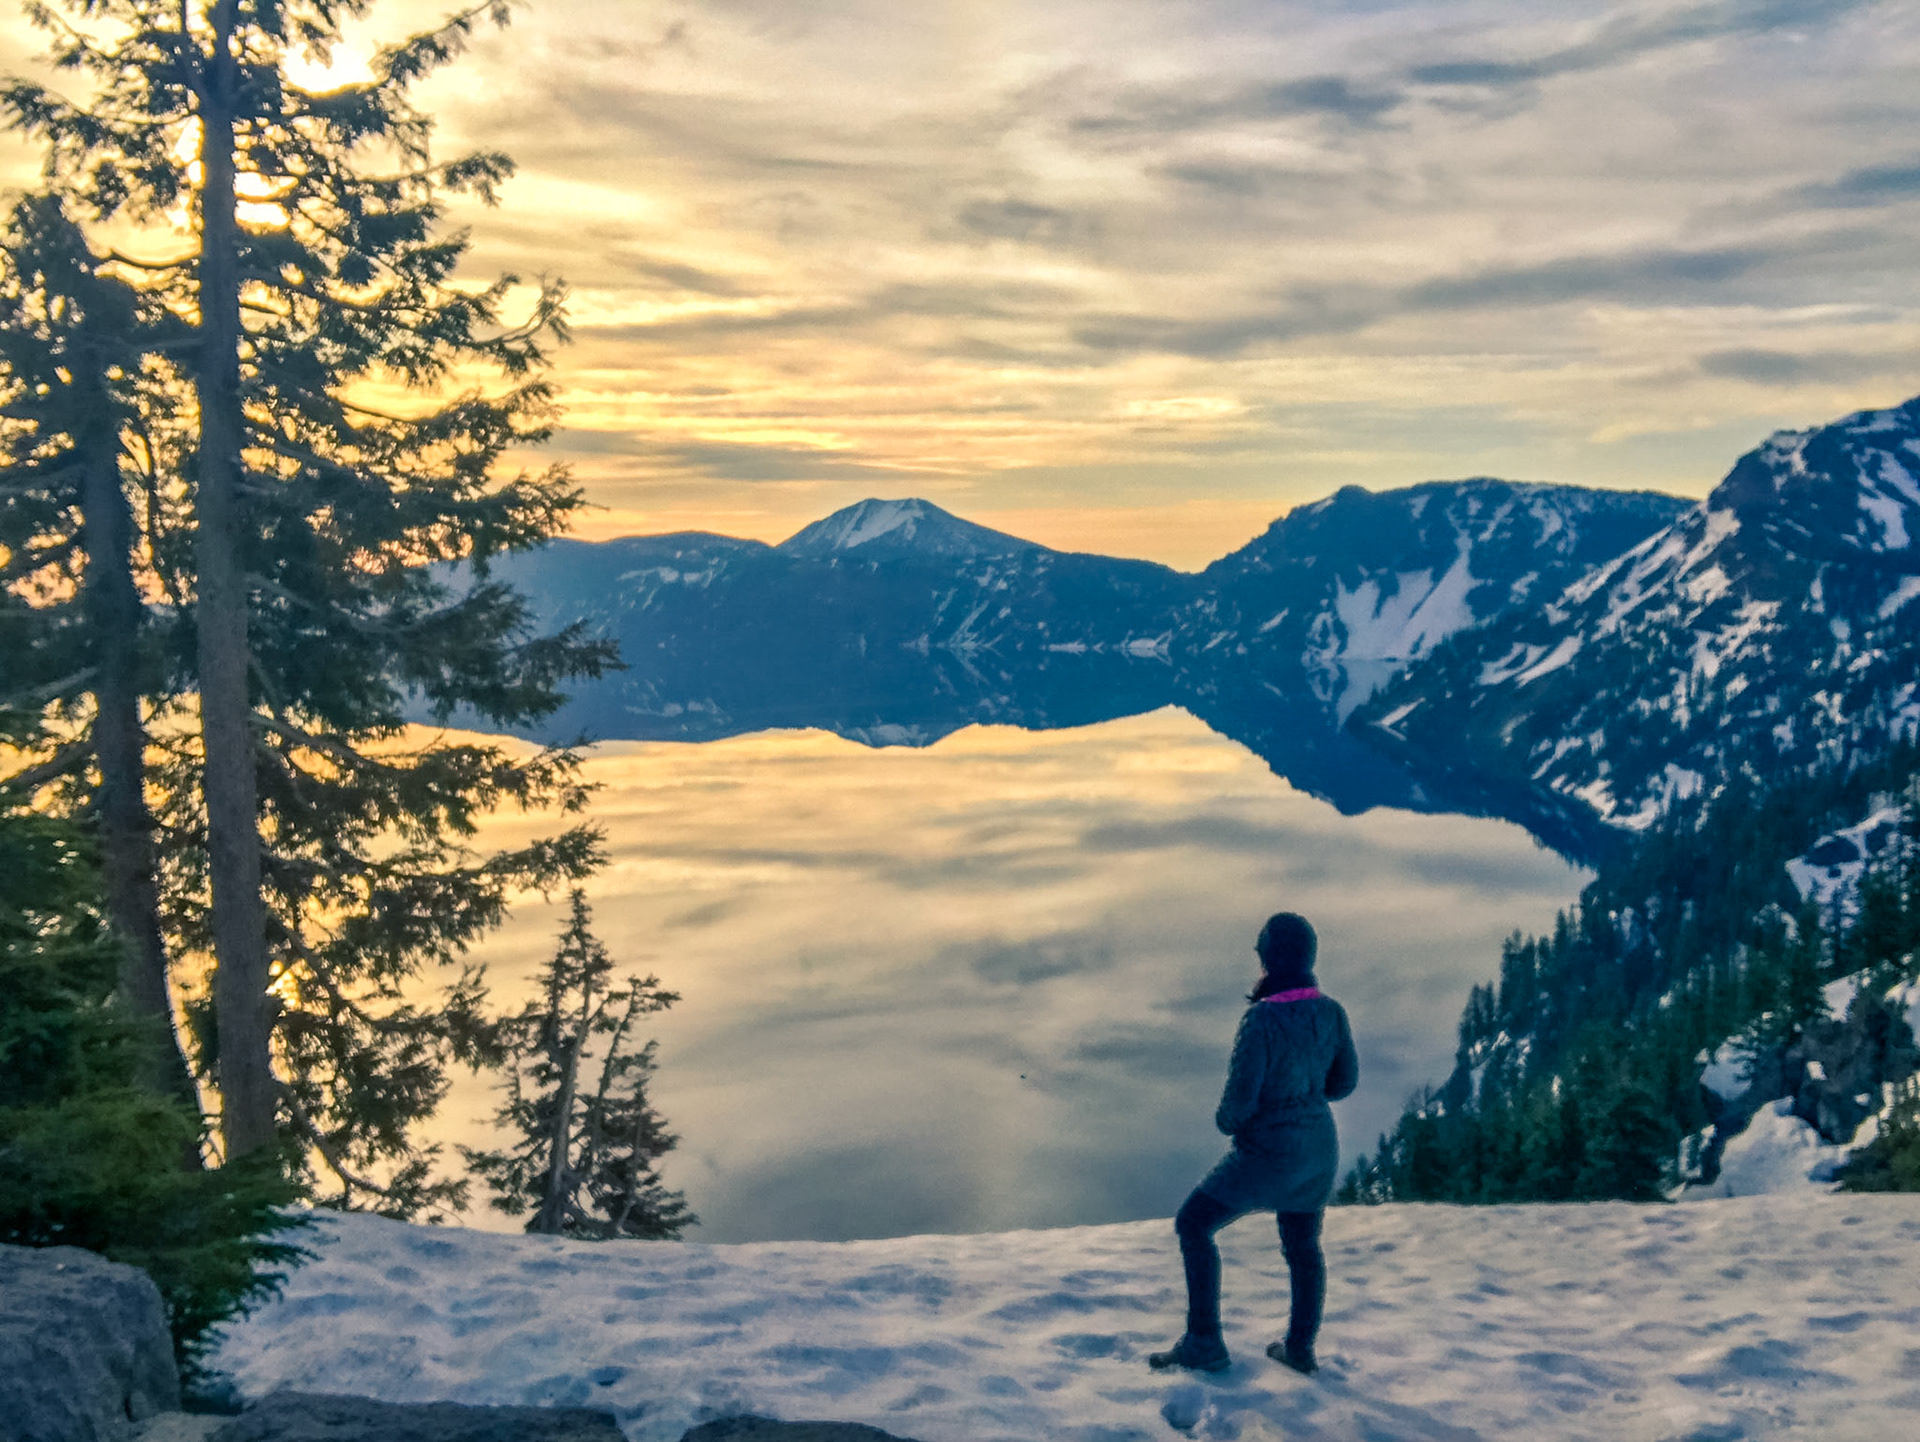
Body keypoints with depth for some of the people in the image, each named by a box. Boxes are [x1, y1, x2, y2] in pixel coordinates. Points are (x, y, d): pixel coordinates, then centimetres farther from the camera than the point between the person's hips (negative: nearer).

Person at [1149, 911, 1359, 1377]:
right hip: (1319, 1147, 6)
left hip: (1269, 1151, -6)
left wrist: (1226, 1120, -1)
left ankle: (1204, 1343, 10)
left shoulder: (1261, 1018, -24)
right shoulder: (1331, 1013, -6)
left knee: (1194, 1223, 9)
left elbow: (1241, 1097, -23)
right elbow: (1345, 1080, 6)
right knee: (1303, 1243, 24)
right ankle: (1301, 1347, 35)